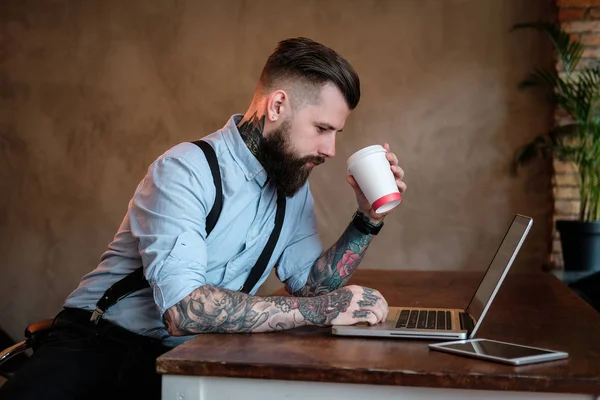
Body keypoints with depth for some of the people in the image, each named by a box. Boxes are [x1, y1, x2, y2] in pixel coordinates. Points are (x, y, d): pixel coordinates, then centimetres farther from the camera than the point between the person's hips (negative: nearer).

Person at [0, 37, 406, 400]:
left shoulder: (294, 187, 5)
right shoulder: (187, 170, -19)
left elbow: (311, 283, 7)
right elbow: (183, 309, -29)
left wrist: (368, 220, -5)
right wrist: (323, 309, -25)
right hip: (99, 342, -5)